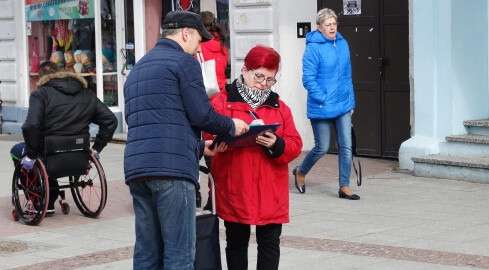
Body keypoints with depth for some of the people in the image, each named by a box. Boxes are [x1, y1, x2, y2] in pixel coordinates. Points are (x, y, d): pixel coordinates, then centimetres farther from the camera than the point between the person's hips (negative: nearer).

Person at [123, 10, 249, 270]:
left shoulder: (137, 68, 26)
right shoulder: (184, 61, 0)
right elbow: (202, 114, -7)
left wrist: (199, 146, 26)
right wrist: (232, 127, 12)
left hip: (135, 168, 8)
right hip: (172, 168, -8)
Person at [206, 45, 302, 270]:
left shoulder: (279, 107, 12)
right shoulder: (222, 102, 3)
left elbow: (295, 146, 5)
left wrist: (275, 144, -16)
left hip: (270, 192, 2)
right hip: (234, 191, -2)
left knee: (270, 243, 3)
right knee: (237, 243, 7)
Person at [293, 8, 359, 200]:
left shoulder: (342, 44, 8)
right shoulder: (313, 48, -12)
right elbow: (308, 79, -13)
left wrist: (351, 102, 15)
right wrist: (323, 99, -16)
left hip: (343, 106, 5)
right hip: (321, 109, -5)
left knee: (346, 146, 0)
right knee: (322, 148, 4)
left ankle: (344, 187, 8)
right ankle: (300, 172, 31)